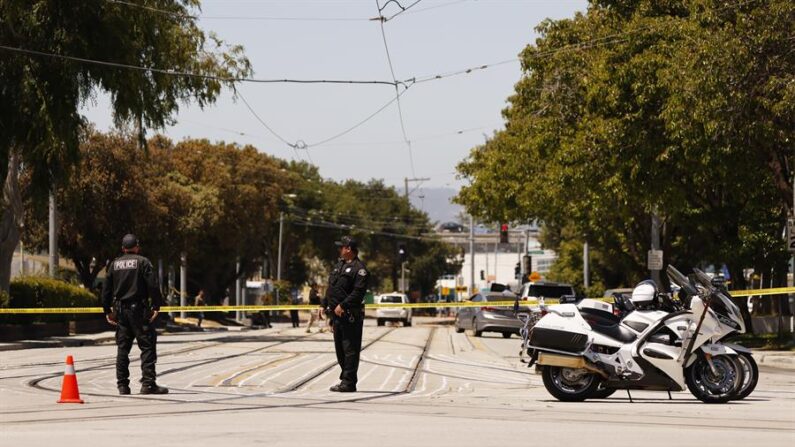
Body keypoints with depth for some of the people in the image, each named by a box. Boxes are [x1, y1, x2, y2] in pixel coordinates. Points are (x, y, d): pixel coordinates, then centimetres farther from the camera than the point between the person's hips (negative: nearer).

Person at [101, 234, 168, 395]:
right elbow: (153, 285, -12)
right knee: (147, 346, -3)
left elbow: (106, 289, 11)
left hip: (120, 311, 5)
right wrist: (156, 306, -8)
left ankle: (122, 385, 8)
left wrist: (107, 310, 18)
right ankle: (148, 383, -11)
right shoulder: (142, 262, -4)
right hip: (139, 309, -5)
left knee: (122, 348, 9)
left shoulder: (114, 264, 10)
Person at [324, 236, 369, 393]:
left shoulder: (359, 268, -11)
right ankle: (345, 378, 23)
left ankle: (348, 382, -7)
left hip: (350, 316, -10)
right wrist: (327, 306, 17)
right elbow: (330, 290, 22)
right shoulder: (339, 266, 18)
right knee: (340, 349, 14)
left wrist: (342, 305, -23)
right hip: (337, 315, 10)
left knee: (350, 349, -8)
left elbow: (358, 292, -21)